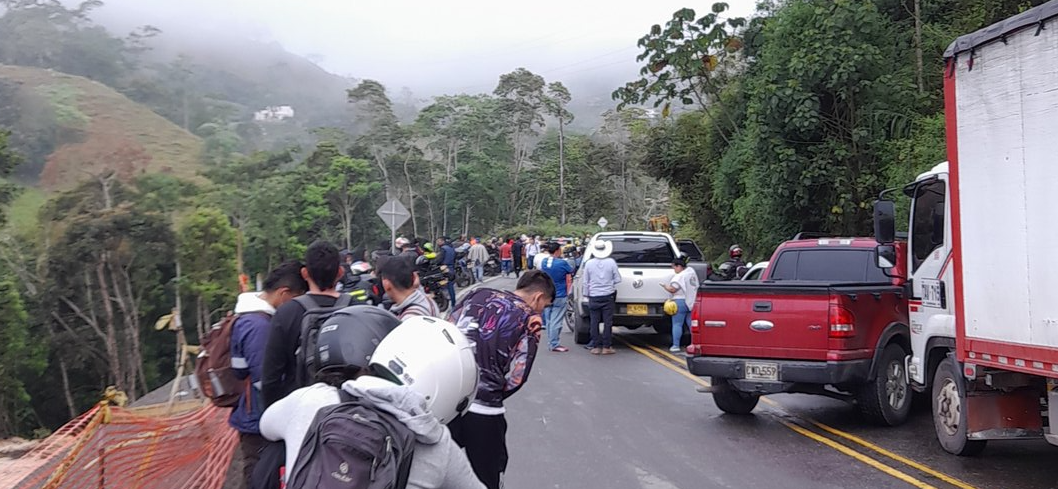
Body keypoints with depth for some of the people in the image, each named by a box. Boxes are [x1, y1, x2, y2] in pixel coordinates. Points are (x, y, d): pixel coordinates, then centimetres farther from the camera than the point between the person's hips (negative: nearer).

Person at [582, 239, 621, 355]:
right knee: (607, 322, 3)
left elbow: (586, 282, 2)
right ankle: (606, 347, 3)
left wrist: (587, 295, 15)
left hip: (594, 297, 1)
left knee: (594, 322, 6)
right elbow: (617, 279, -1)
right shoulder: (611, 262, -7)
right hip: (608, 296, -1)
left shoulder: (589, 263, -4)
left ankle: (596, 347, 7)